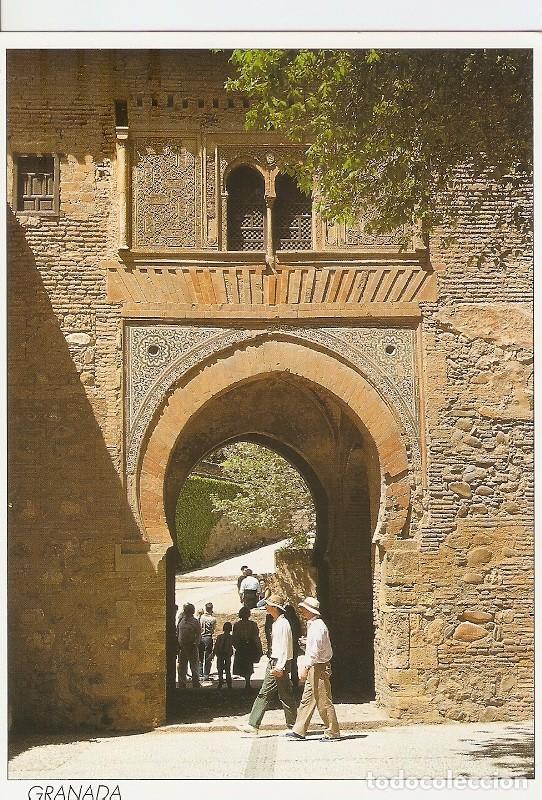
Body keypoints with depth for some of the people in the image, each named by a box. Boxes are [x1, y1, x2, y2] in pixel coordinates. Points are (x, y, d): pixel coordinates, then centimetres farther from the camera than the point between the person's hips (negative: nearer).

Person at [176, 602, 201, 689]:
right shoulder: (181, 620, 9)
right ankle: (182, 686, 17)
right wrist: (178, 644, 7)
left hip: (192, 647, -5)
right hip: (182, 647, 5)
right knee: (181, 668, 9)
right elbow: (177, 633, 14)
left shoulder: (195, 622, -5)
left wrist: (195, 644, -16)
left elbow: (198, 635, -6)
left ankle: (196, 685, 5)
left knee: (194, 667, 0)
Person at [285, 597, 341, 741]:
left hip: (319, 668, -10)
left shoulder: (318, 626, -16)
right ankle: (299, 731, 12)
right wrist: (306, 667, 19)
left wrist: (305, 667, -23)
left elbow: (315, 651, -22)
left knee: (323, 702, -4)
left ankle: (333, 732, 3)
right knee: (307, 700, 10)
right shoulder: (311, 625, 16)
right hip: (312, 668, 10)